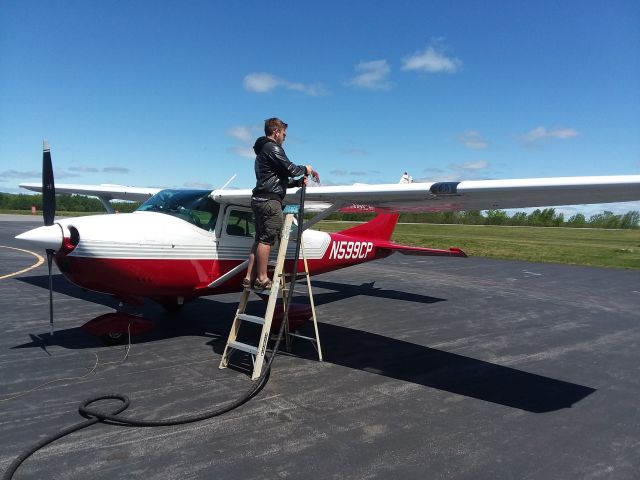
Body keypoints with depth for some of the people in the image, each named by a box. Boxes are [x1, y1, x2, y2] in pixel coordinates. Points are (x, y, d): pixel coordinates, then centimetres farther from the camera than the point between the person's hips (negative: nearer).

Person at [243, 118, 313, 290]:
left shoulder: (261, 151, 28)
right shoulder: (272, 147, -4)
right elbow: (289, 169, -13)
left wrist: (298, 182, 18)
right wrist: (305, 169, 6)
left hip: (260, 199, 10)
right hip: (270, 200, -10)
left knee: (260, 239, 8)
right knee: (267, 239, -9)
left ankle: (249, 277, 7)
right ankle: (262, 278, -8)